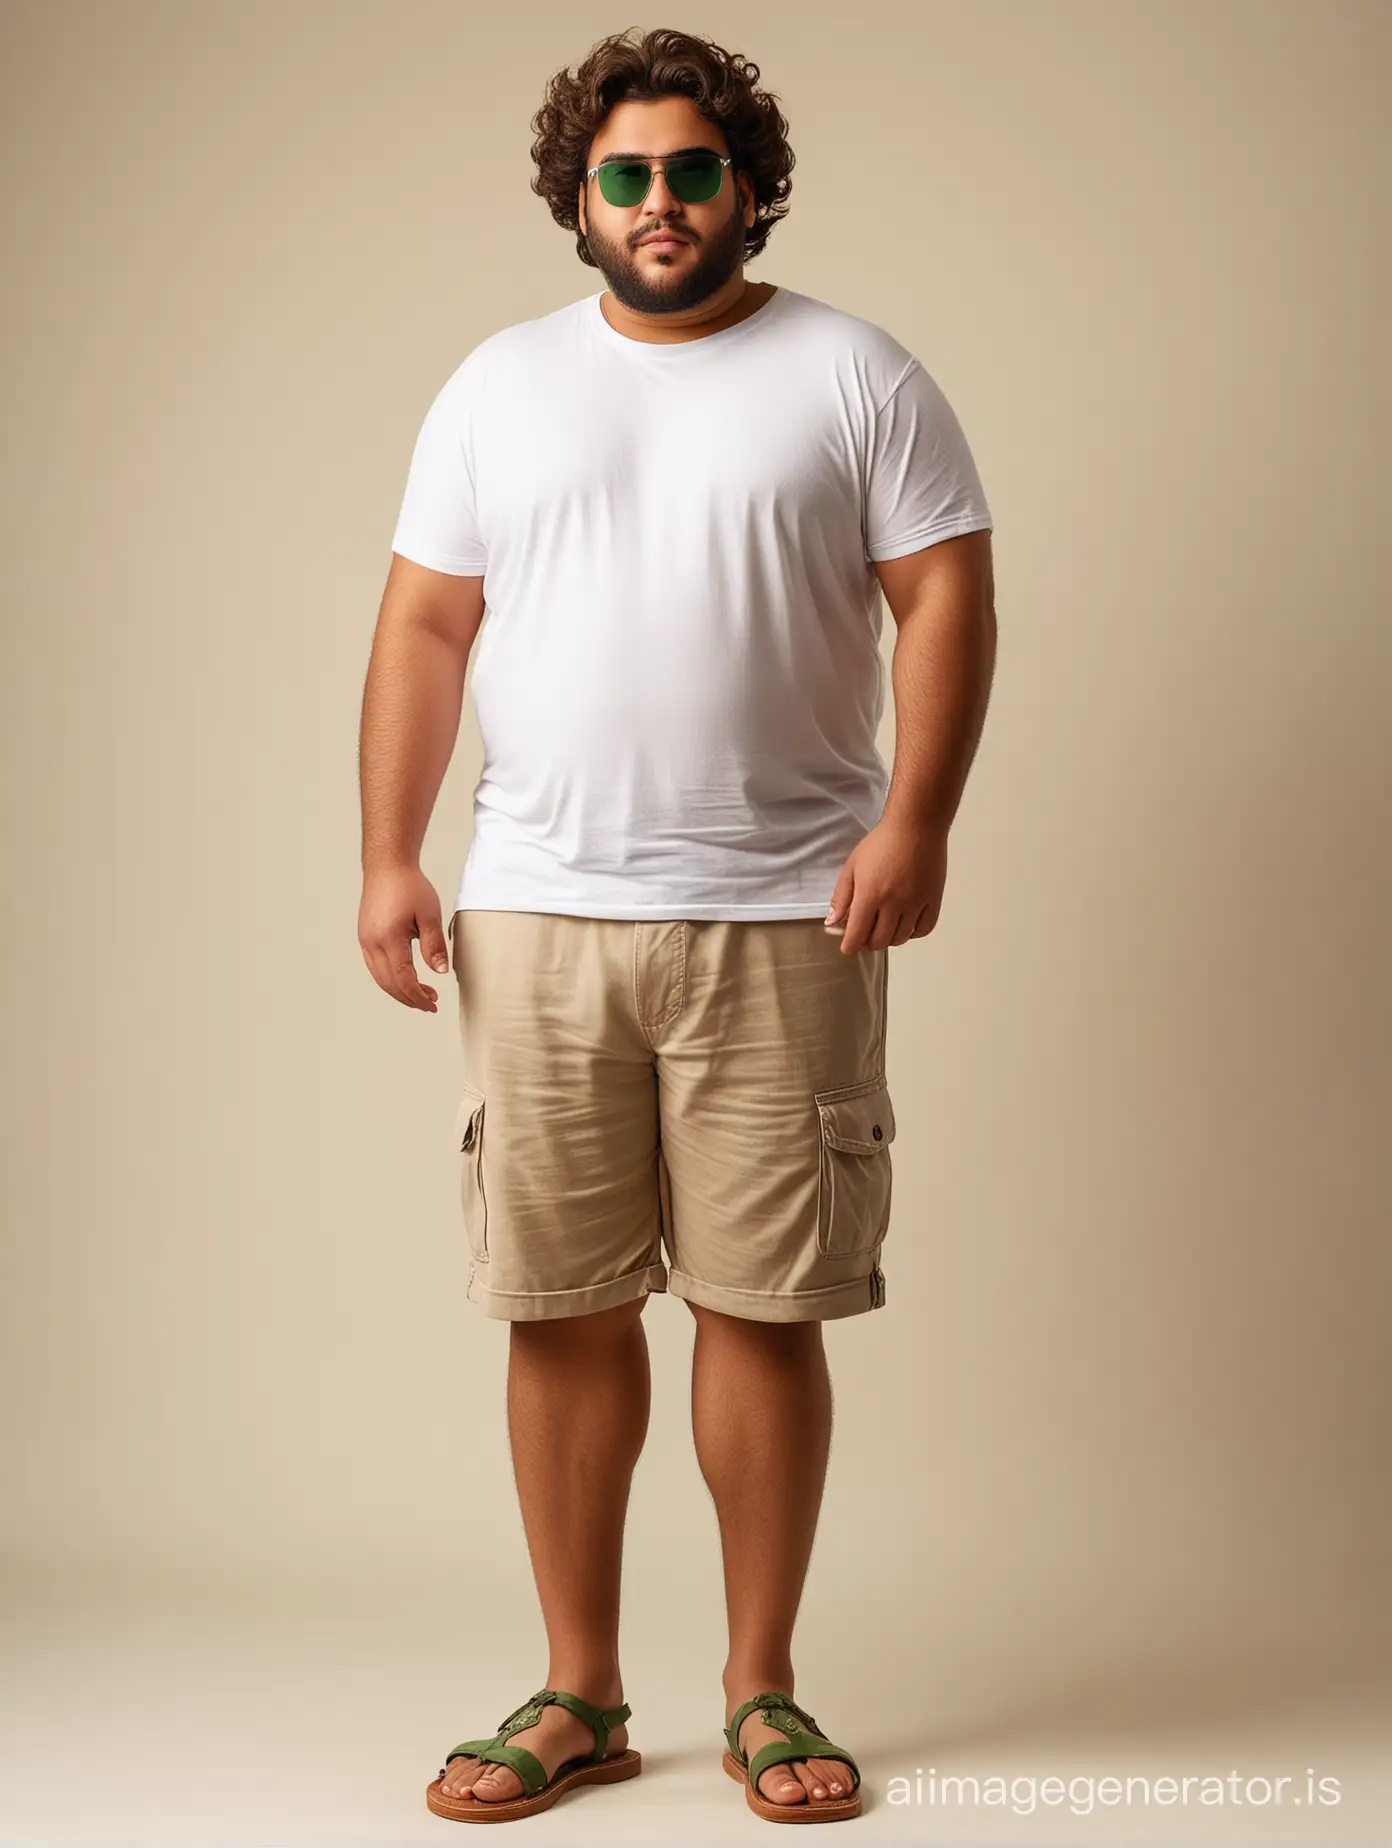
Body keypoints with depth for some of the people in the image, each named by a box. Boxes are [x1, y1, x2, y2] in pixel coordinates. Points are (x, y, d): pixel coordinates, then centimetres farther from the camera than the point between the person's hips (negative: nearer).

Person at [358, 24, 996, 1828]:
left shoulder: (856, 375, 6)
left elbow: (948, 597, 0)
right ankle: (579, 1695, 18)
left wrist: (915, 822, -13)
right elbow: (425, 627, 11)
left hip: (784, 921, -2)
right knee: (562, 1307, 4)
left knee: (764, 1308, 1)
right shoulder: (497, 387, 14)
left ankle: (764, 1690, 17)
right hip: (537, 919, 2)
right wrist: (386, 855, 2)